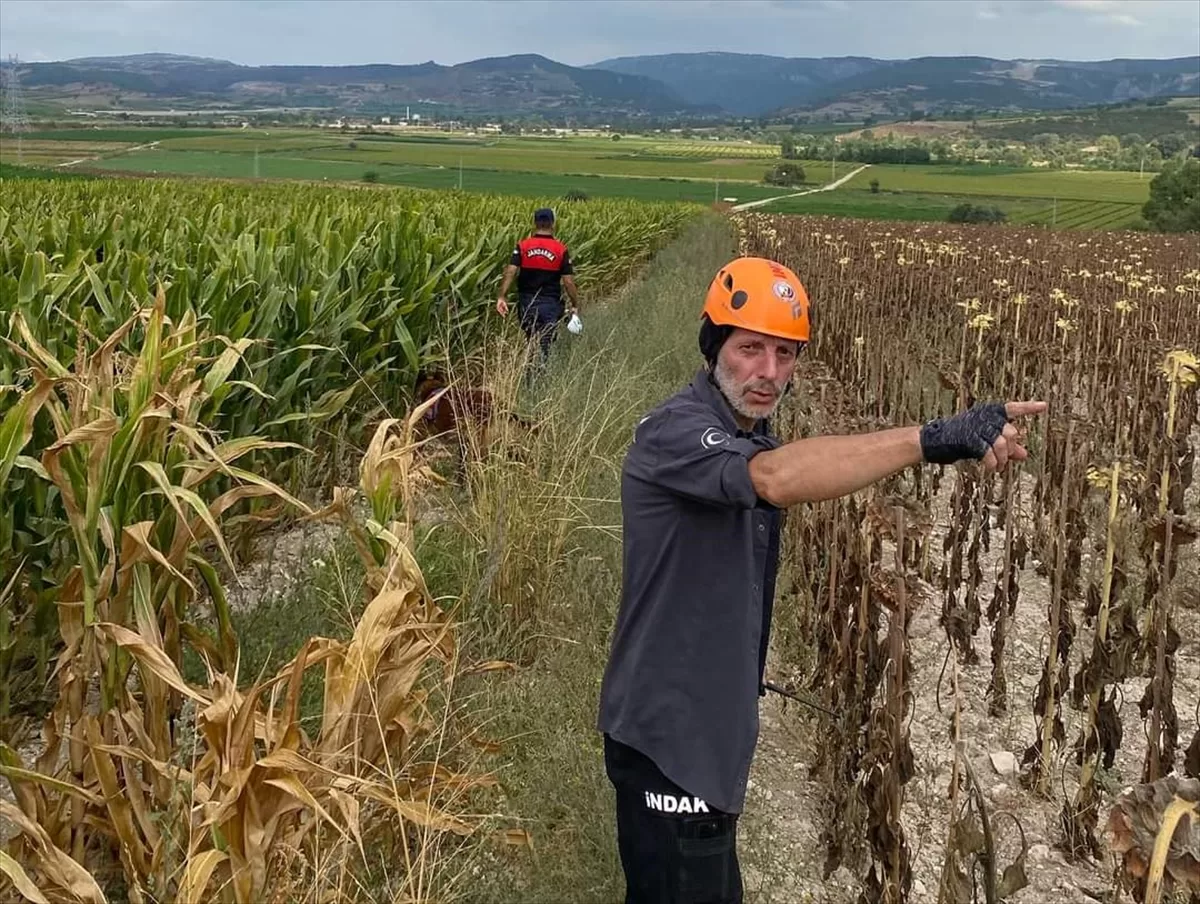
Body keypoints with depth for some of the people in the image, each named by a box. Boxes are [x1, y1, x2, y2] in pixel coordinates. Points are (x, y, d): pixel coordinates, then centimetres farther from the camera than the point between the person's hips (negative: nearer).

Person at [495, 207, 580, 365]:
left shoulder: (523, 246, -2)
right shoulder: (561, 250, -5)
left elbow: (510, 272, -14)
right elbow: (568, 281, -7)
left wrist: (502, 296, -17)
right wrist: (575, 304, 3)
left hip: (527, 302, 2)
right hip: (550, 304, -2)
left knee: (531, 341, 20)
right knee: (545, 345, 2)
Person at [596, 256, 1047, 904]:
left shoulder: (747, 434, 8)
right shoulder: (674, 433, -23)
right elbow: (779, 478, -43)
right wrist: (935, 437, -48)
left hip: (709, 731, 9)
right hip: (667, 739, -9)